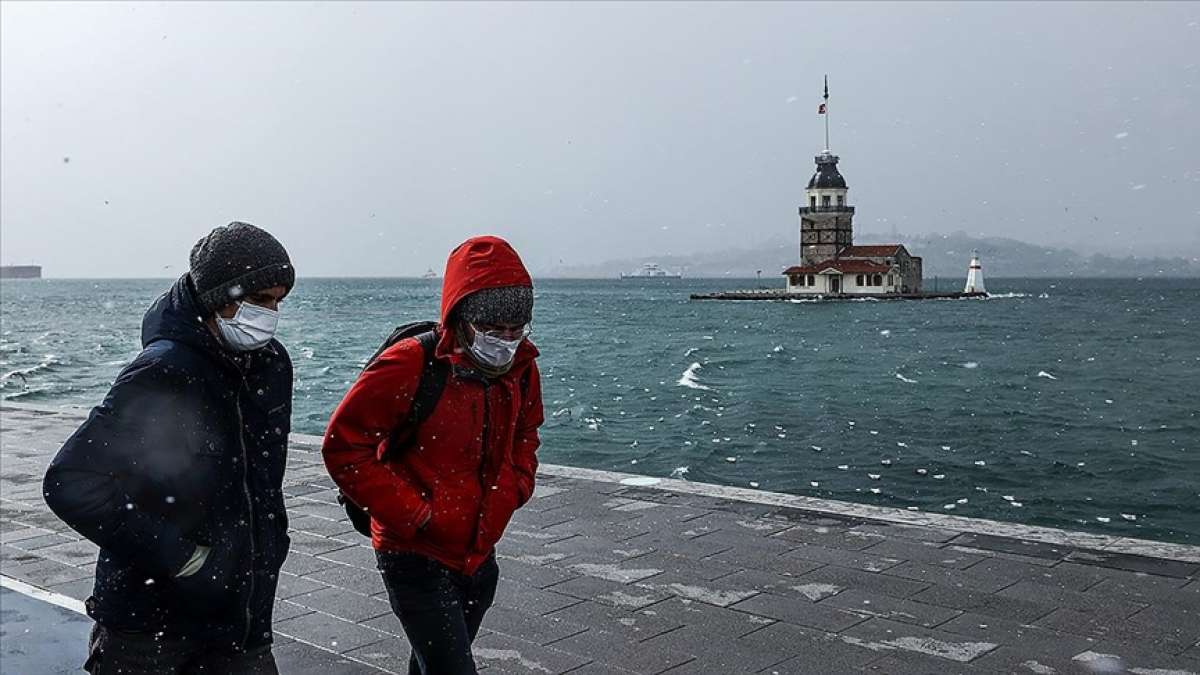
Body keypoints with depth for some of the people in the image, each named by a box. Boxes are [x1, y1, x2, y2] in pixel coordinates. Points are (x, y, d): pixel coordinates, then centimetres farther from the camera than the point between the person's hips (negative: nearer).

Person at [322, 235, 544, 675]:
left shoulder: (520, 367, 0)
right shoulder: (410, 366, -20)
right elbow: (343, 448, -16)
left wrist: (512, 488, 1)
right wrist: (412, 513, -18)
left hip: (480, 557, 7)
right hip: (417, 557, -6)